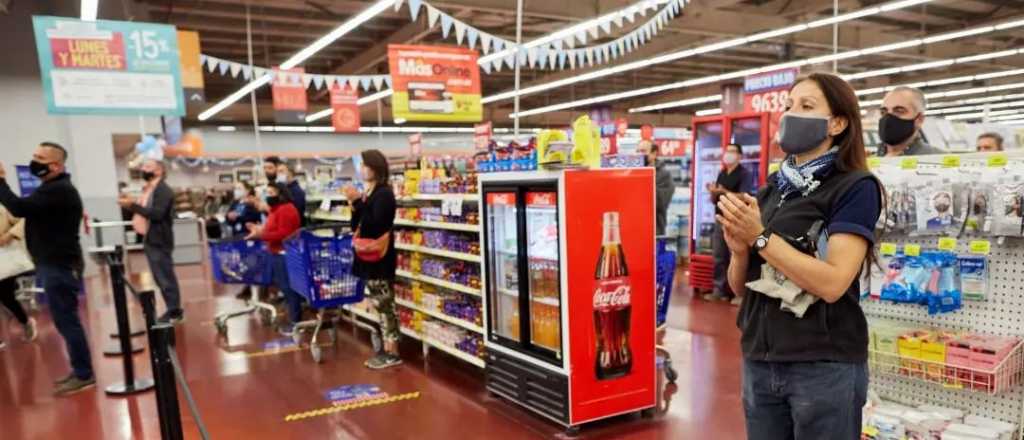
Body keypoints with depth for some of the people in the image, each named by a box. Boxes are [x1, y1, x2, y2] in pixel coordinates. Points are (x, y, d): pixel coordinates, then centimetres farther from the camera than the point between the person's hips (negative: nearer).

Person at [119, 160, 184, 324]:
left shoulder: (163, 190, -14)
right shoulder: (148, 189, 16)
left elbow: (157, 214, -25)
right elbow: (145, 212, 16)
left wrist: (133, 205, -24)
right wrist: (131, 206, 3)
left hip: (159, 241, -10)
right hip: (149, 240, 10)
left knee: (166, 278, -4)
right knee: (160, 278, 14)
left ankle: (175, 312, 5)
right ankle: (172, 310, 23)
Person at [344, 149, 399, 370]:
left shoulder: (384, 193, -12)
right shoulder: (369, 193, 13)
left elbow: (375, 226, -21)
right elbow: (357, 225, 14)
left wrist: (357, 202, -20)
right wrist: (355, 204, 0)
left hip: (380, 259, -9)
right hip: (369, 258, 9)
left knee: (384, 305, -4)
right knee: (381, 306, 12)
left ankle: (392, 353, 3)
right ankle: (386, 350, 19)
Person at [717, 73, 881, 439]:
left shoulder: (855, 187, -7)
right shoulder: (768, 192, 8)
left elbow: (833, 283, -19)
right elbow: (739, 287, 9)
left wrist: (760, 237, -19)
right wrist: (739, 250, -11)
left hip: (824, 366, -5)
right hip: (759, 361, 5)